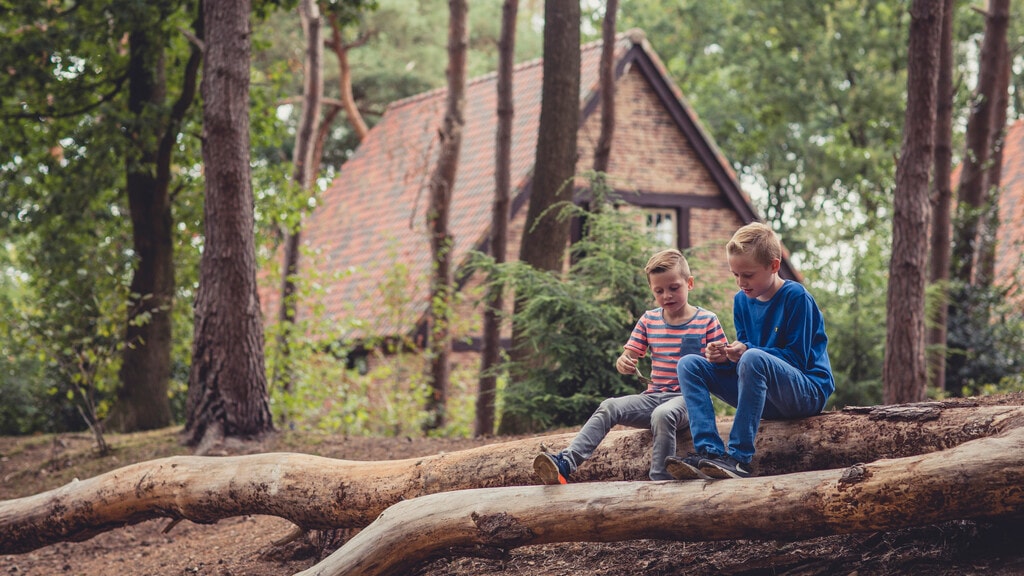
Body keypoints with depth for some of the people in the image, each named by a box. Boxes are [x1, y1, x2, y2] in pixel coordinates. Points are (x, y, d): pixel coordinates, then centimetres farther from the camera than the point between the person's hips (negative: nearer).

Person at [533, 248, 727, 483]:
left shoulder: (707, 321, 1)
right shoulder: (648, 321, 13)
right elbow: (629, 357, 13)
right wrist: (623, 364, -12)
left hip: (687, 399, -4)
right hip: (653, 396, 4)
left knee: (662, 414, -38)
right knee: (609, 407, -20)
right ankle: (564, 464, -34)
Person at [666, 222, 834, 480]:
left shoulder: (796, 297, -11)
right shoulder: (742, 300, 9)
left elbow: (797, 358, -15)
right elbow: (743, 353, 12)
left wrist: (746, 352, -25)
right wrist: (726, 357, -12)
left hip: (807, 393, -8)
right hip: (763, 397, 8)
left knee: (754, 359, -37)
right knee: (689, 364, -5)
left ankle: (739, 458, -37)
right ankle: (708, 451, -26)